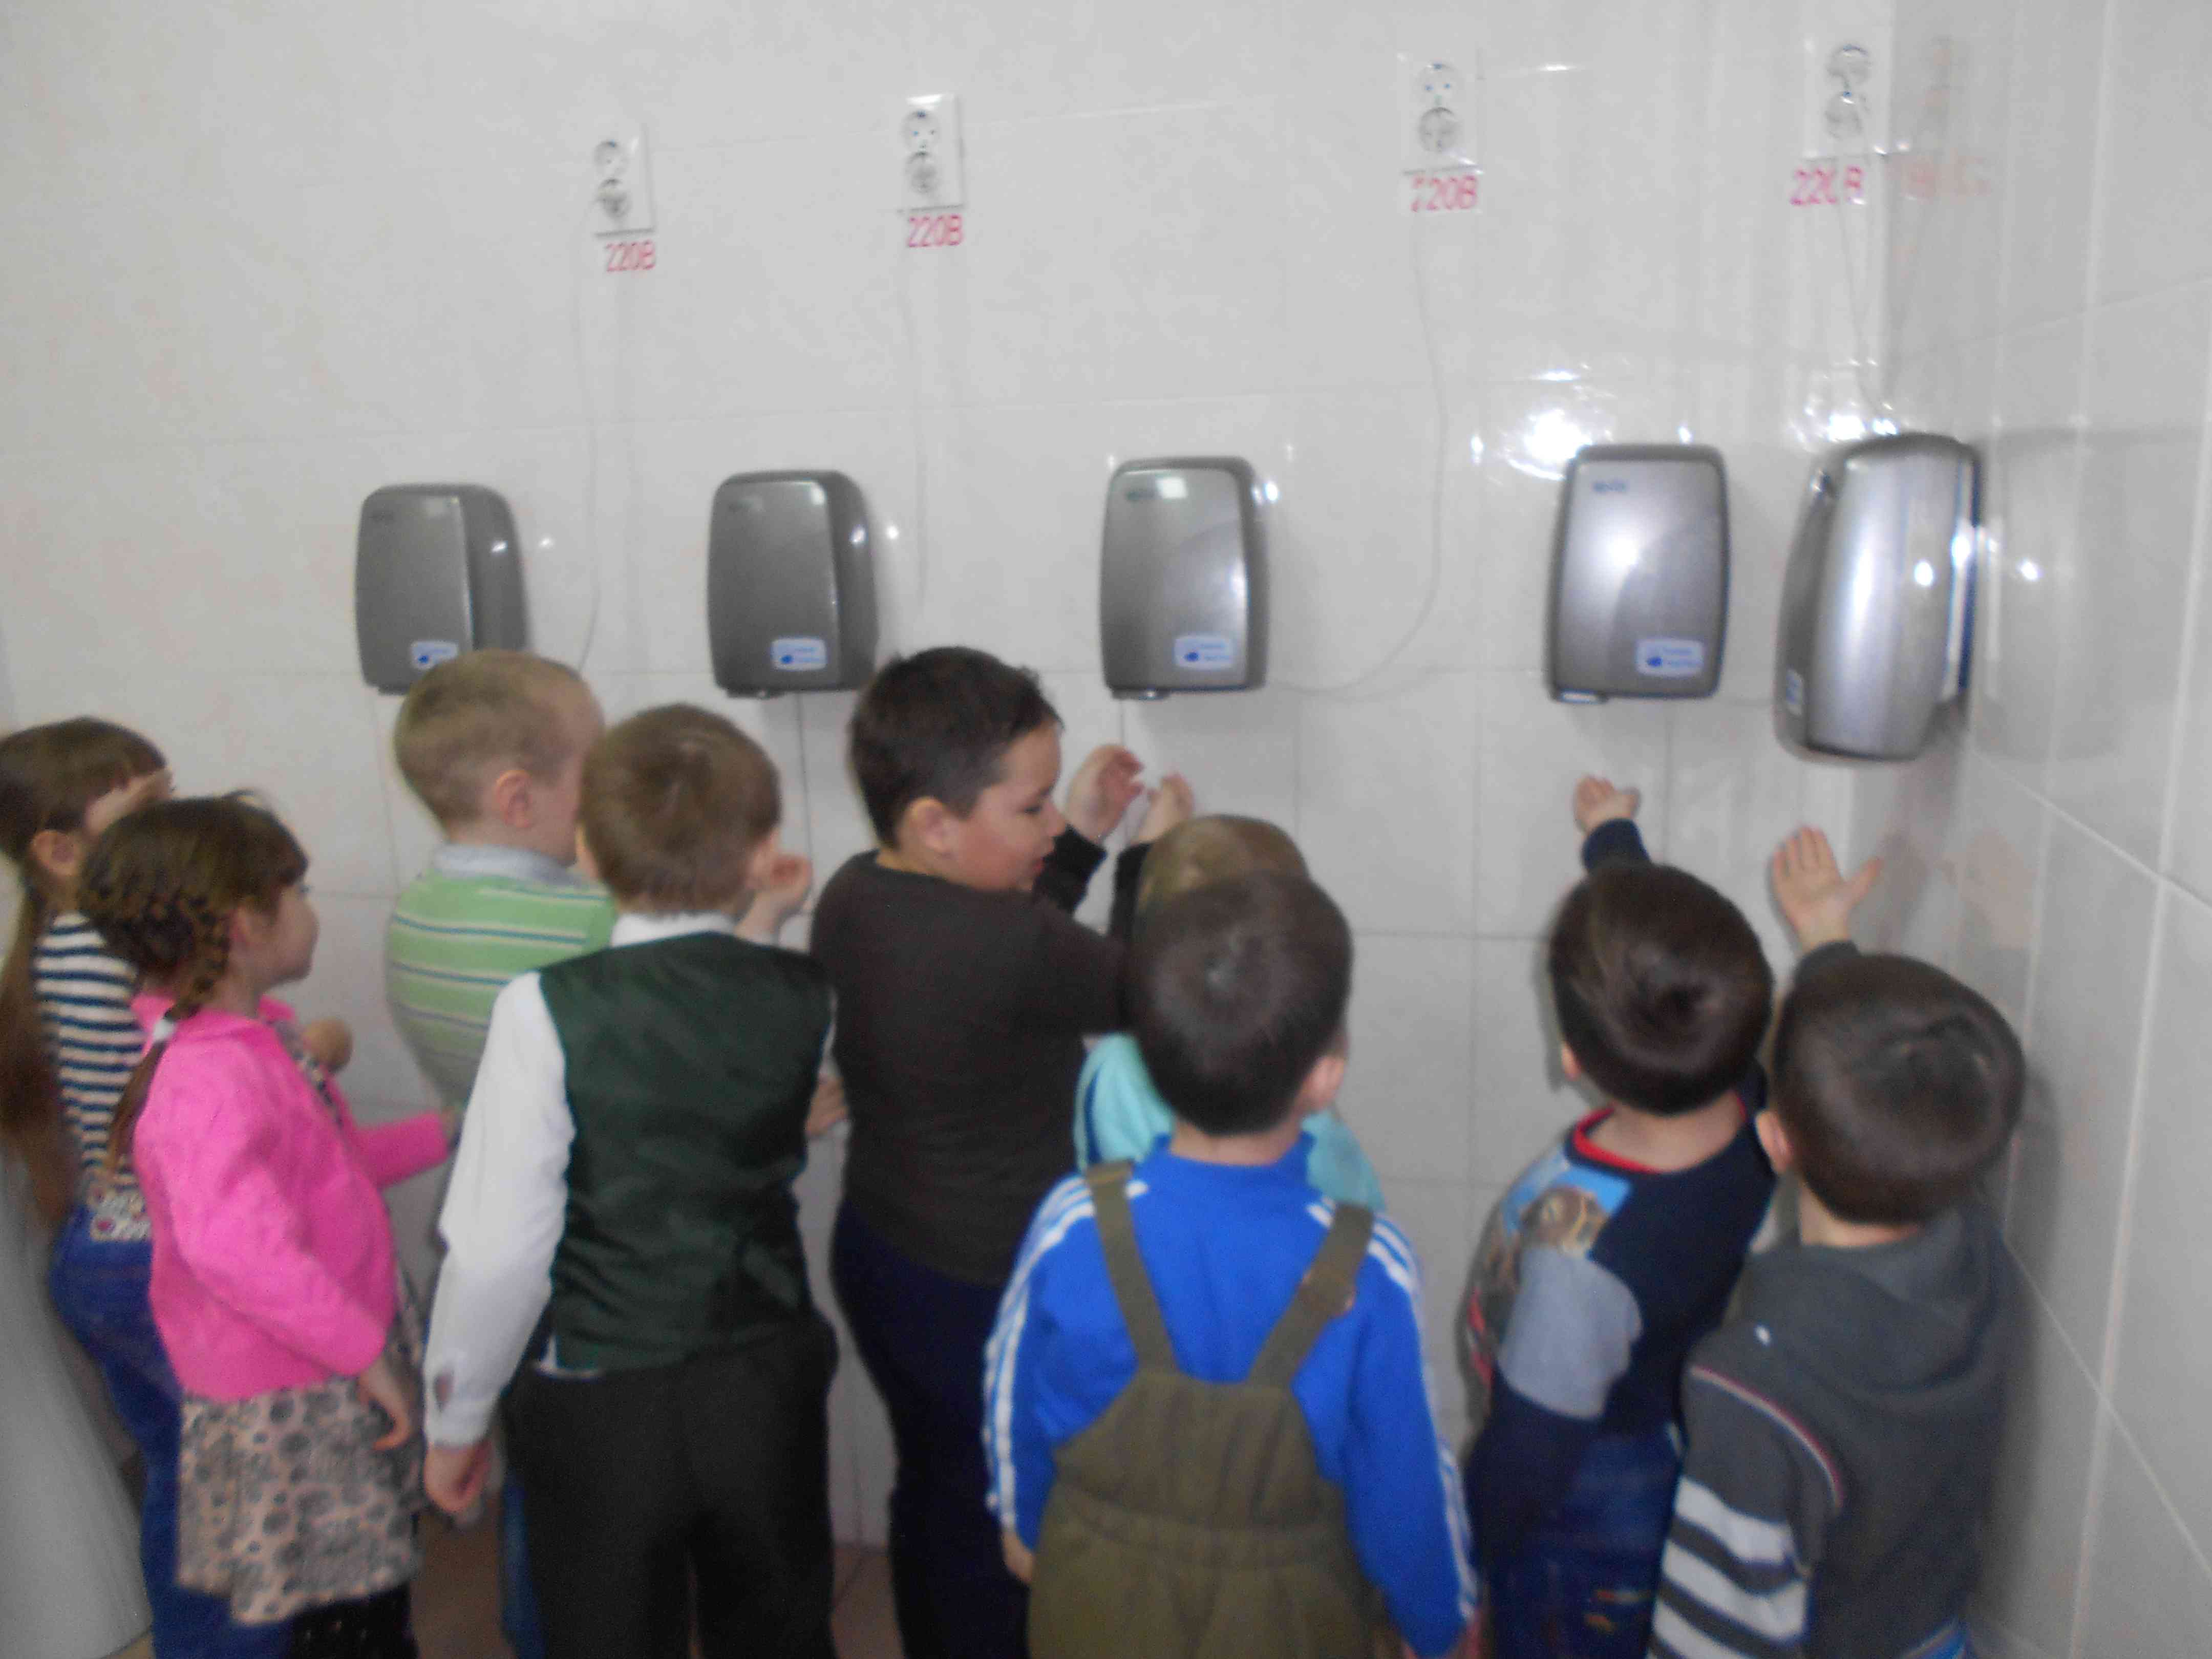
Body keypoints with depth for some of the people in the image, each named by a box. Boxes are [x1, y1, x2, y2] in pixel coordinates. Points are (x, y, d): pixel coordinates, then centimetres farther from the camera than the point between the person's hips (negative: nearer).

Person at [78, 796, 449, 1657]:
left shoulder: (252, 1037, 6)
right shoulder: (207, 1078, -27)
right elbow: (233, 1244, -39)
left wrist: (441, 1133, 16)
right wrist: (366, 1347, -31)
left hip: (330, 1371, 10)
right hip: (290, 1408, -10)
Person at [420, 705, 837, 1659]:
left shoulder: (548, 1010, -20)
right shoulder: (802, 996, -10)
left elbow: (499, 1248, -18)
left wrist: (457, 1417, -4)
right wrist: (764, 929, 8)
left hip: (596, 1409, -2)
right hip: (769, 1390, 3)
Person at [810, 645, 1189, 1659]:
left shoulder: (851, 899, -7)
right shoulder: (1018, 948, -32)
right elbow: (1137, 994, -14)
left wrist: (1081, 842, 2)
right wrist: (1150, 859, 0)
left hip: (875, 1258, 8)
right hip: (989, 1291, -8)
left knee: (931, 1487, 28)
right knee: (998, 1533, 14)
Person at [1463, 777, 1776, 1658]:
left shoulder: (1584, 1253, -43)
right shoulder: (1749, 1104, -25)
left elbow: (1526, 1461, -28)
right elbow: (1672, 961, -4)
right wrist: (1612, 833, 14)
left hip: (1585, 1530, -7)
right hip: (1684, 1475, 7)